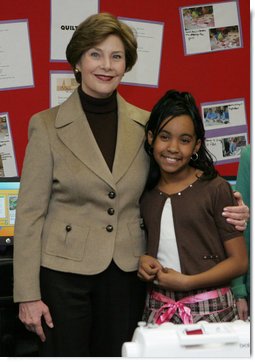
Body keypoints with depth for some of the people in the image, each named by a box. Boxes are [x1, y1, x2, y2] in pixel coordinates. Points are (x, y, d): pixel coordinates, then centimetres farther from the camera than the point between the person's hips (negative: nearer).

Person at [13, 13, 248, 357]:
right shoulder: (47, 125, -4)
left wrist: (224, 214, -9)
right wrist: (28, 294, -8)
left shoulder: (145, 124, 3)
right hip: (65, 270, -2)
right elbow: (30, 212, -4)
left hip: (127, 273, 3)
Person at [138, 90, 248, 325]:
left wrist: (187, 281, -15)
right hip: (158, 309, 4)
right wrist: (142, 260, -1)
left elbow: (239, 261, -6)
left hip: (210, 311, -3)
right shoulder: (145, 191, 7)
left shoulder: (216, 189, -6)